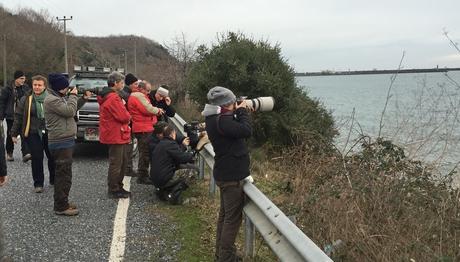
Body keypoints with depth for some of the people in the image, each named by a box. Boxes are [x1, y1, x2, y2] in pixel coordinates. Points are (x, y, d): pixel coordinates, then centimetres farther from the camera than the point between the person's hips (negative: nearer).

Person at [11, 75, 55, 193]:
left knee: (52, 157, 8)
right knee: (37, 158, -1)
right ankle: (38, 183, 12)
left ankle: (54, 180, 28)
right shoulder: (26, 99, 1)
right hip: (33, 133, 0)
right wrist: (14, 133, 4)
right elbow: (18, 117, 5)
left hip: (49, 133, 0)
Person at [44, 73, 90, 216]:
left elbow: (72, 109, 21)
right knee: (64, 175, -7)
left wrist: (83, 99, 11)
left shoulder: (59, 97, 15)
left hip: (65, 141, 11)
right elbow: (70, 111, -22)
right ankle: (61, 207, -2)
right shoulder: (51, 99, -16)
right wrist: (73, 95, -9)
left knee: (62, 174, 17)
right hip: (61, 142, -11)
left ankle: (62, 203, 27)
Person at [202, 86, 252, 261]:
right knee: (233, 218, -2)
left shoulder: (215, 118, 9)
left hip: (225, 173, 11)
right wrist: (243, 111, -12)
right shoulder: (221, 121, -23)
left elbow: (235, 129, 15)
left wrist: (238, 112, 2)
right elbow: (246, 131, -27)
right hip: (232, 175, -11)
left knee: (225, 214, 19)